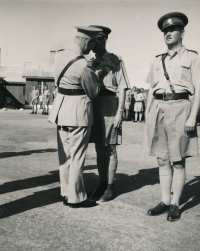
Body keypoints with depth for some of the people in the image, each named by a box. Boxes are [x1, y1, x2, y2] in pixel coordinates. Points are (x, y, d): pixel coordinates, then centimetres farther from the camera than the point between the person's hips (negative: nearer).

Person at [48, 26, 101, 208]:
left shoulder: (61, 54, 3)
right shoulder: (83, 66, -20)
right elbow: (94, 92, -9)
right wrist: (93, 73, 8)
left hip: (61, 107, 8)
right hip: (78, 110, -8)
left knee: (65, 154, 14)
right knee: (77, 156, 3)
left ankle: (66, 193, 25)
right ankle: (76, 197, 14)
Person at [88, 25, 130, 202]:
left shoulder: (116, 60, -2)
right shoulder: (91, 62, 14)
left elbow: (122, 87, -5)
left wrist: (120, 111, -12)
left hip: (110, 106, -5)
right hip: (94, 106, 5)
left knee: (110, 149, 1)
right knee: (99, 149, 11)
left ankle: (110, 187, 12)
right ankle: (102, 184, 22)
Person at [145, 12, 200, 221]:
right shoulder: (158, 60, 17)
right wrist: (147, 113, 9)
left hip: (179, 107, -4)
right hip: (157, 109, 5)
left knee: (178, 161, 1)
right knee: (162, 159, 7)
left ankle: (175, 204, 10)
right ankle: (164, 201, 16)